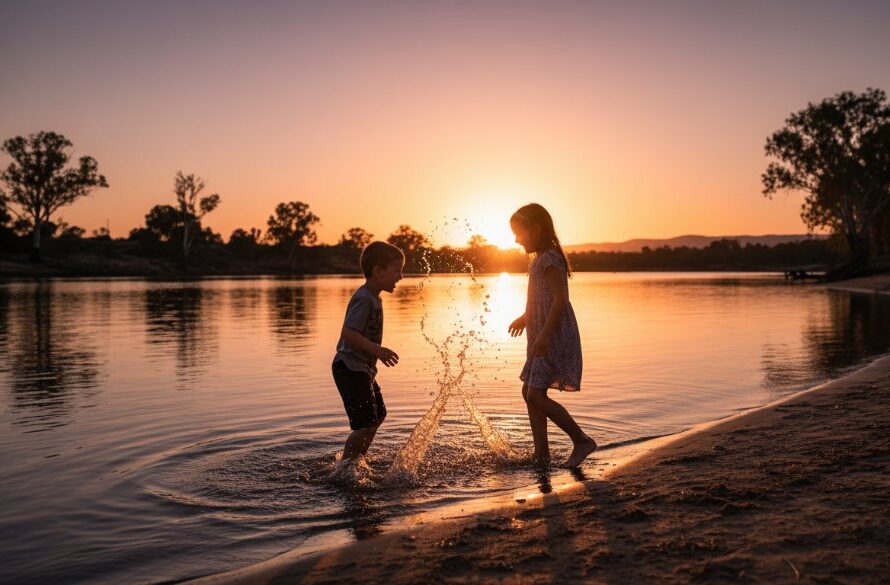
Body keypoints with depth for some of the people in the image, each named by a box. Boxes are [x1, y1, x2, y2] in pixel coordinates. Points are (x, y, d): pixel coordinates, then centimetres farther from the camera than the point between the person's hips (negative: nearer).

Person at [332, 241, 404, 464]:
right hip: (350, 368, -11)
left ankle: (356, 463, 33)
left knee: (378, 415, 21)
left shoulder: (373, 298, 13)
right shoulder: (364, 299, -19)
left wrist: (377, 353, 21)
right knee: (366, 424, -12)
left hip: (363, 368, 11)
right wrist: (378, 350, -29)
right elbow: (348, 333, -28)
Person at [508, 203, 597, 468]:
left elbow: (560, 299, -23)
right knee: (529, 392, 11)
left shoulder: (550, 258, -14)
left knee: (536, 395, -15)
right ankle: (542, 454, 16)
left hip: (555, 338, -10)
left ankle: (582, 441, -3)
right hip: (542, 339, 10)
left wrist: (544, 334, -31)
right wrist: (526, 317, 44)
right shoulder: (541, 259, 16)